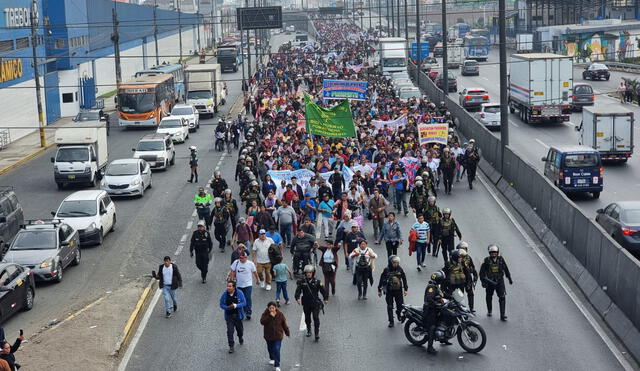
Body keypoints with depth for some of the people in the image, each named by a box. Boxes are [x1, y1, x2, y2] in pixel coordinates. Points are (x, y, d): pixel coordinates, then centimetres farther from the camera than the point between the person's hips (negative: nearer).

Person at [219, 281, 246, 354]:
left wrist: (236, 305, -26)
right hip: (229, 315, 0)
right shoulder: (224, 294, -9)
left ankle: (240, 338, 51)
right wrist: (228, 307, -21)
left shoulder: (239, 293, -12)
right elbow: (221, 304, -3)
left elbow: (244, 303, -11)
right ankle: (231, 346, 4)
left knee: (239, 328, 18)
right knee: (230, 331, -7)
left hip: (238, 315, 0)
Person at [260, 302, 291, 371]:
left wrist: (287, 332, 5)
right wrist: (270, 316, -33)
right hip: (268, 336, 2)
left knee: (277, 350, -11)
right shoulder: (265, 314, -11)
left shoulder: (280, 314, -9)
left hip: (278, 336, -2)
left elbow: (284, 324, 0)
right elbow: (262, 322, -27)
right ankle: (272, 358, 51)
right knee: (270, 349, 22)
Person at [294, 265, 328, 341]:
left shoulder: (317, 281, -4)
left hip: (315, 303, -2)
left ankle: (317, 333, -7)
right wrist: (297, 298, -26)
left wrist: (325, 298, -4)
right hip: (306, 303, 2)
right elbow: (298, 291, -10)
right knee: (307, 318, 15)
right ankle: (308, 330, 36)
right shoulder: (301, 281, -3)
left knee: (316, 318, -12)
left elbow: (323, 290, 3)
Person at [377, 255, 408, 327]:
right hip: (389, 291, -2)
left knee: (400, 305, 7)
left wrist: (406, 289, 7)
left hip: (398, 291, 2)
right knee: (390, 307, 2)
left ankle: (398, 314, 40)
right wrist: (379, 290, 5)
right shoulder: (386, 270, -9)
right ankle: (391, 321, 14)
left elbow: (404, 279, 7)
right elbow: (382, 280, 0)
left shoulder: (400, 269, -4)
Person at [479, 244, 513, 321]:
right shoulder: (486, 260, -8)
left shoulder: (501, 259, -2)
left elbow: (506, 269, 12)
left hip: (500, 281, 0)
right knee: (489, 297, 16)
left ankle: (503, 315, -11)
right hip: (490, 281, 0)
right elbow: (482, 271, -3)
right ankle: (489, 311, 39)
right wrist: (483, 281, -10)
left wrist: (509, 278, 18)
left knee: (502, 297, -11)